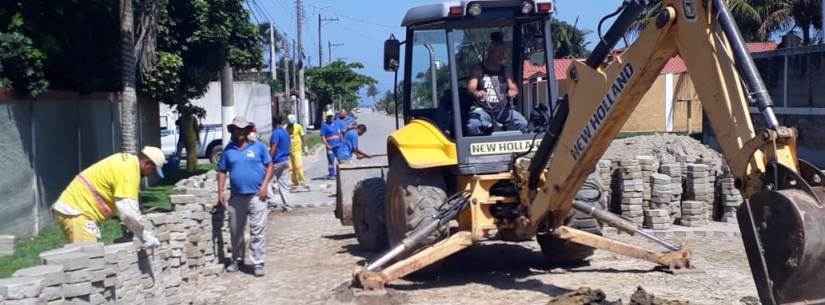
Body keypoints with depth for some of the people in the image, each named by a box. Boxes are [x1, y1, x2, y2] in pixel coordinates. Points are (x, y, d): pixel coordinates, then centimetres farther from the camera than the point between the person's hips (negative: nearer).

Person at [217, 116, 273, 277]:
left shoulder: (258, 146, 2)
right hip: (236, 197, 3)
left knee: (257, 232, -4)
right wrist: (220, 191, 3)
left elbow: (269, 166, 3)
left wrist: (265, 185, -8)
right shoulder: (228, 150, 8)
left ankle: (258, 264, 0)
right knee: (235, 231, 12)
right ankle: (236, 260, 28)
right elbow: (222, 171, 11)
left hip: (256, 196, -3)